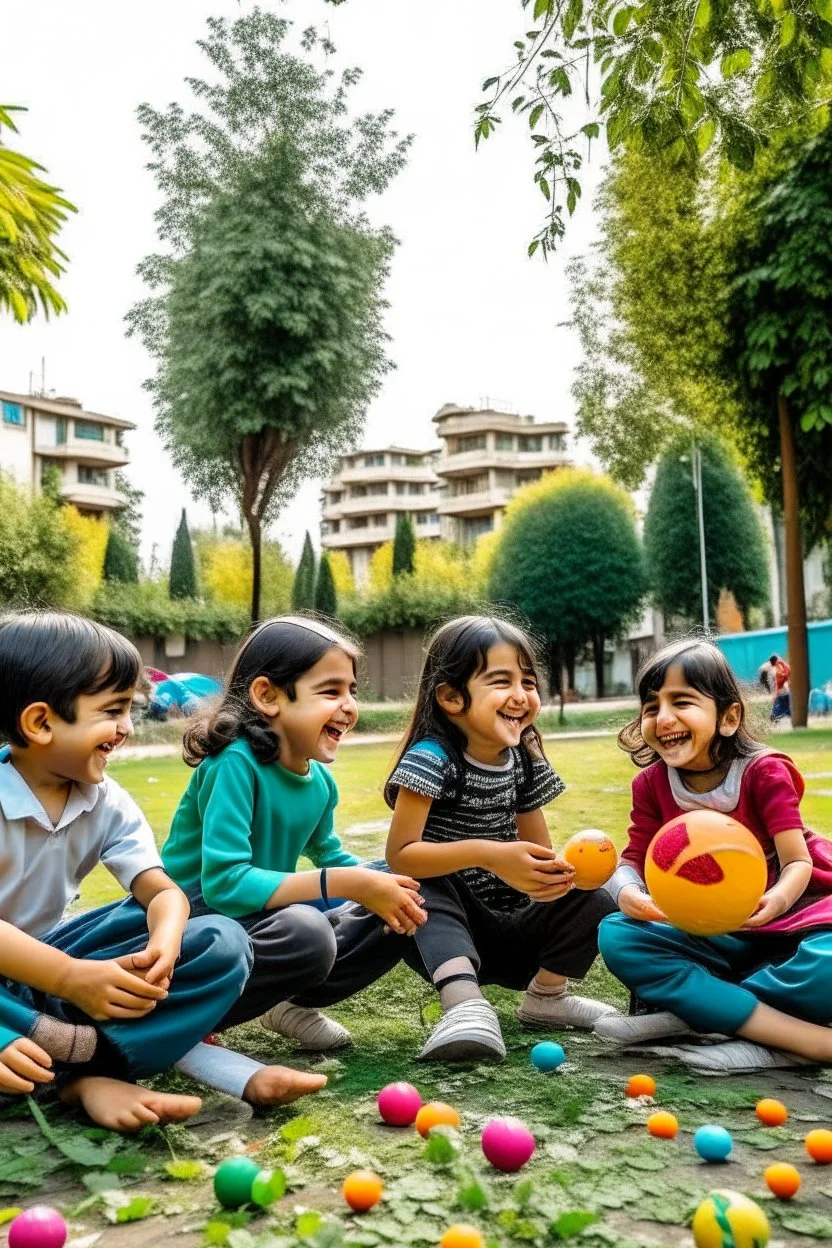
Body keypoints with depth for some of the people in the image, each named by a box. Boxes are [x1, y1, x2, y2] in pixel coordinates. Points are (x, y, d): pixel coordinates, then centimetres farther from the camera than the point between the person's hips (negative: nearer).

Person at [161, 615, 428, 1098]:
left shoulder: (320, 781, 1)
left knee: (400, 912, -1)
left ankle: (295, 1002, 8)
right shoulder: (234, 763, -23)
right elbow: (224, 882, -31)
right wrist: (347, 884, -30)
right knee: (306, 934, -37)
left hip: (259, 923, 8)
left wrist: (375, 882, -6)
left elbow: (327, 853, 18)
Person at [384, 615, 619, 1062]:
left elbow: (540, 854, 5)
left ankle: (546, 994, 9)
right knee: (428, 889, -33)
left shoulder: (525, 762, 0)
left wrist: (557, 870, -20)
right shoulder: (432, 758, -18)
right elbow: (399, 855, -25)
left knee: (593, 903, -12)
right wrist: (484, 853, -37)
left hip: (506, 929, 5)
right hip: (443, 928, -5)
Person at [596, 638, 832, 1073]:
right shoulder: (651, 784, -2)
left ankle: (690, 1011, -22)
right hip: (712, 936, 4)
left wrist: (780, 899, -38)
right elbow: (632, 861, -3)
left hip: (789, 920, -3)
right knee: (615, 936, -24)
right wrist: (627, 892, -28)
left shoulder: (764, 772, -11)